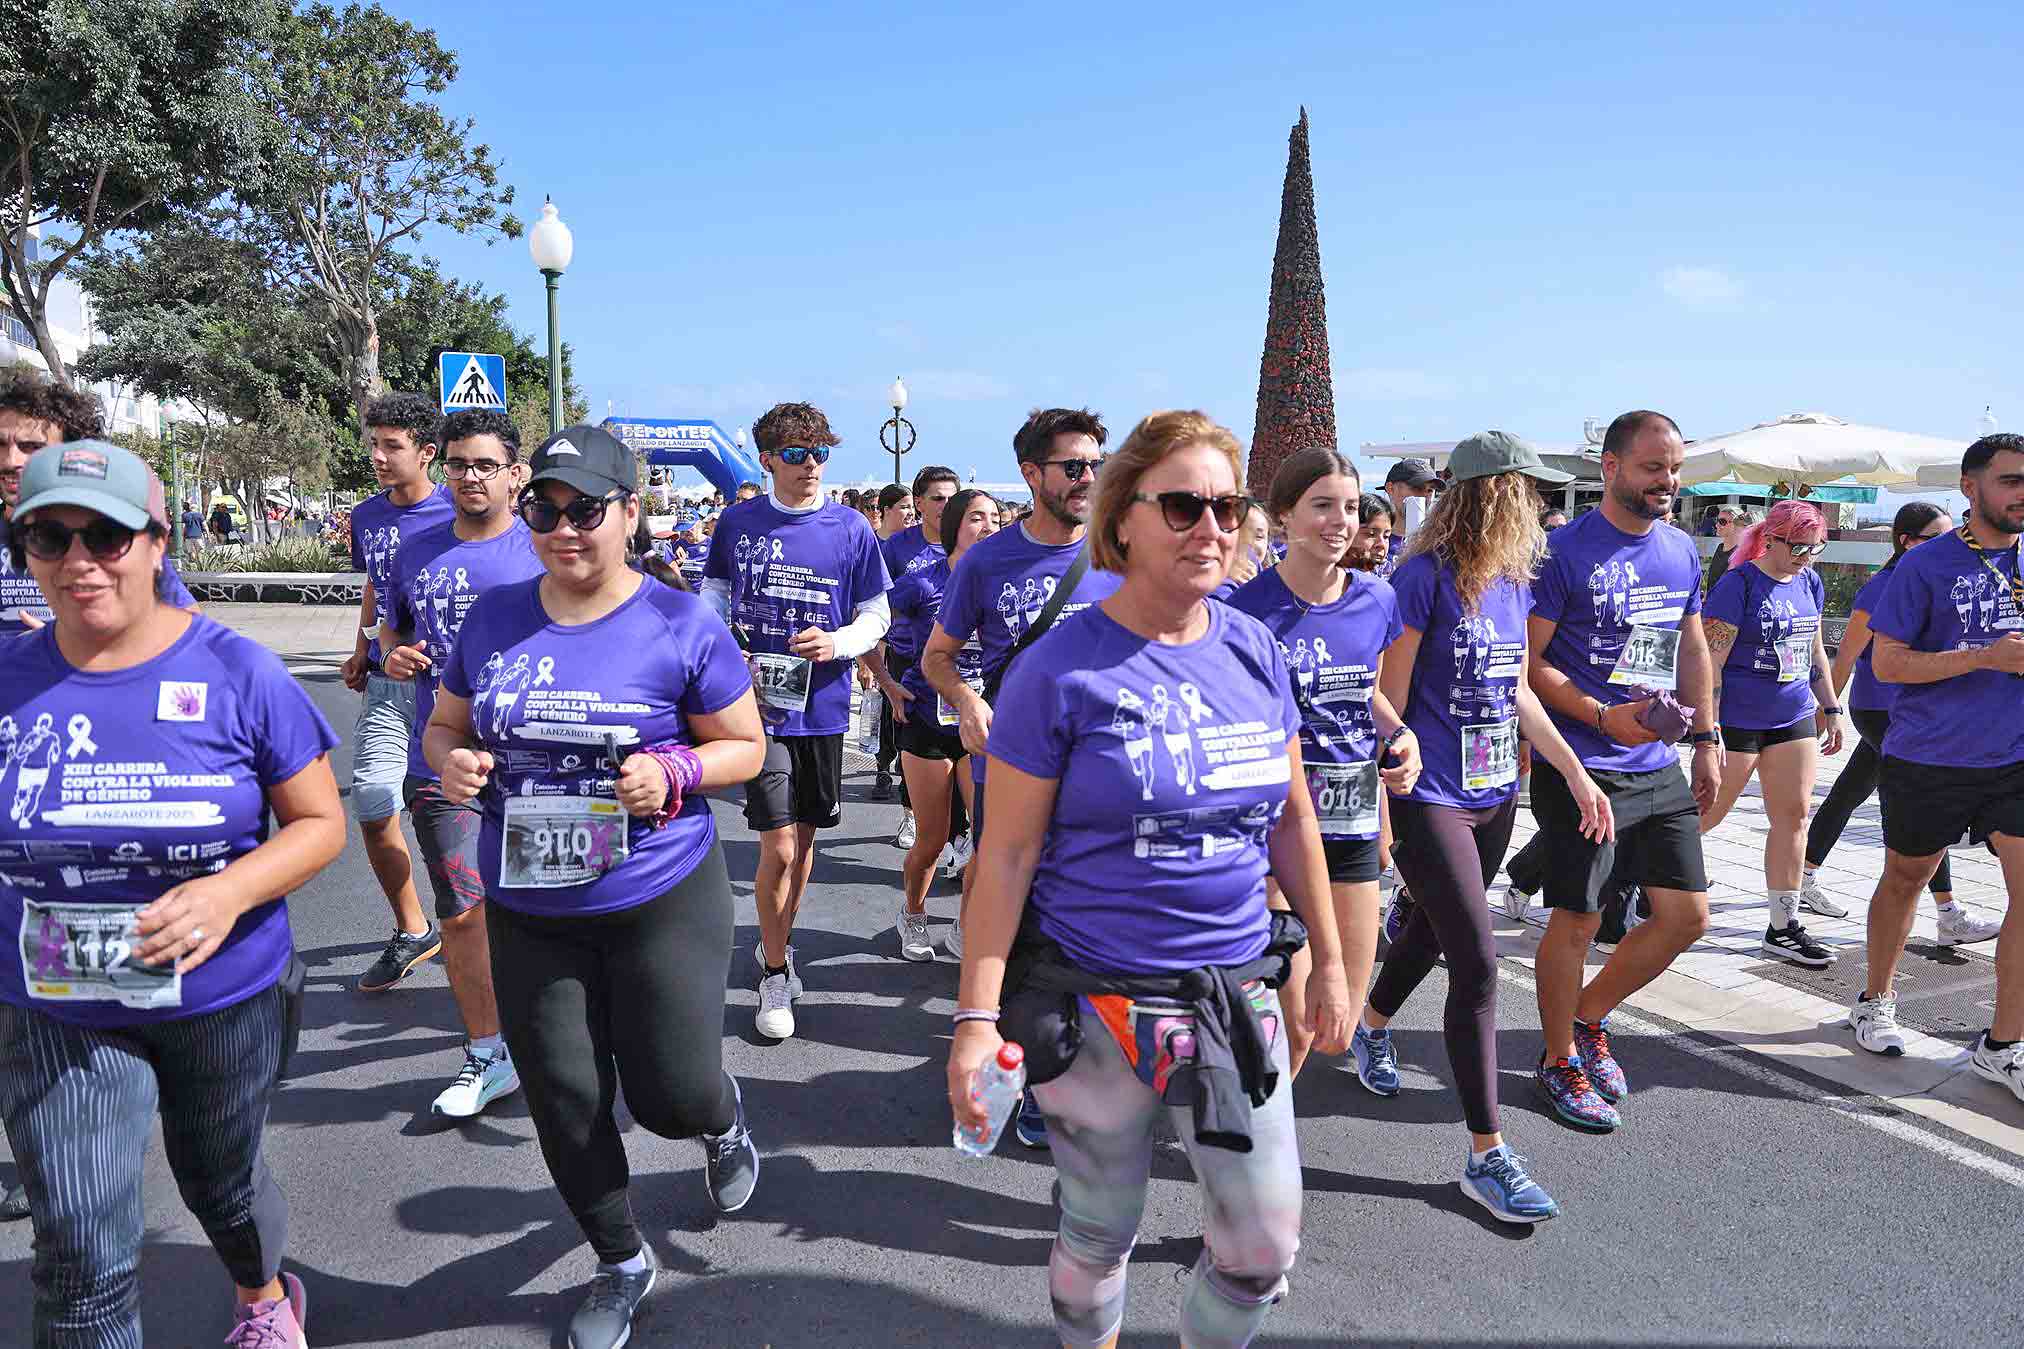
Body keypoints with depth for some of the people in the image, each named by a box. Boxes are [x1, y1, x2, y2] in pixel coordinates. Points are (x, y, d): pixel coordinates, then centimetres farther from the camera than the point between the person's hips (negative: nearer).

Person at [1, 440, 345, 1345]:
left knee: (221, 1185, 22)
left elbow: (320, 821, -9)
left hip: (228, 997, -1)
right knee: (81, 1262, 2)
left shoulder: (235, 672, -12)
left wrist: (230, 893, -26)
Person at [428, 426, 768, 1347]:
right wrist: (451, 762, -9)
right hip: (529, 914, 4)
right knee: (564, 1105, 12)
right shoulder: (493, 618, 2)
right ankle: (620, 1264, 38)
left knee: (671, 1098, 2)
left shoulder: (681, 624, -9)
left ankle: (724, 1116, 42)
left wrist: (675, 773, -21)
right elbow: (443, 726, 14)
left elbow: (746, 746, -2)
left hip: (662, 900, -3)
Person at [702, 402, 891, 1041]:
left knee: (804, 836, 16)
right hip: (757, 702, -2)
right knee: (779, 847, -7)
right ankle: (775, 972, 12)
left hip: (822, 706, 2)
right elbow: (714, 594, 12)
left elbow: (877, 613, 5)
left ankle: (777, 942, 39)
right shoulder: (738, 522, 1)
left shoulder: (850, 528, 0)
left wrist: (840, 642, -15)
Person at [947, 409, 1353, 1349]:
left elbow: (1292, 818, 10)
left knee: (1265, 1246, 11)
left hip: (1236, 993, 5)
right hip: (1094, 1001, -4)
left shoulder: (1254, 650, 2)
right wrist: (977, 1014, -14)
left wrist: (1327, 961, 13)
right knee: (1101, 1235, 15)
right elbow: (1006, 854, -11)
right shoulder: (1059, 669, -13)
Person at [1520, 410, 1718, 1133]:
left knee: (1687, 914, 8)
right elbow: (1527, 662, -13)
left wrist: (1706, 738, 16)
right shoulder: (1564, 551, -11)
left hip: (1660, 766, 7)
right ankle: (1559, 1062, 21)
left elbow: (1692, 648, 20)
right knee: (1577, 919, 2)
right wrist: (1603, 717, -22)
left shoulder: (1682, 551, 10)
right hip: (1580, 767, -7)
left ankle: (1587, 1018, 29)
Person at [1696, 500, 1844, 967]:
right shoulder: (1738, 584, -14)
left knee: (1793, 816, 6)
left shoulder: (1809, 582, 8)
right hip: (1738, 720, -7)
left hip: (1794, 717, 7)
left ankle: (1783, 928, 13)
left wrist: (1831, 709, 18)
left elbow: (1815, 650, 19)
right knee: (1707, 813, 0)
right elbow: (1710, 660, -16)